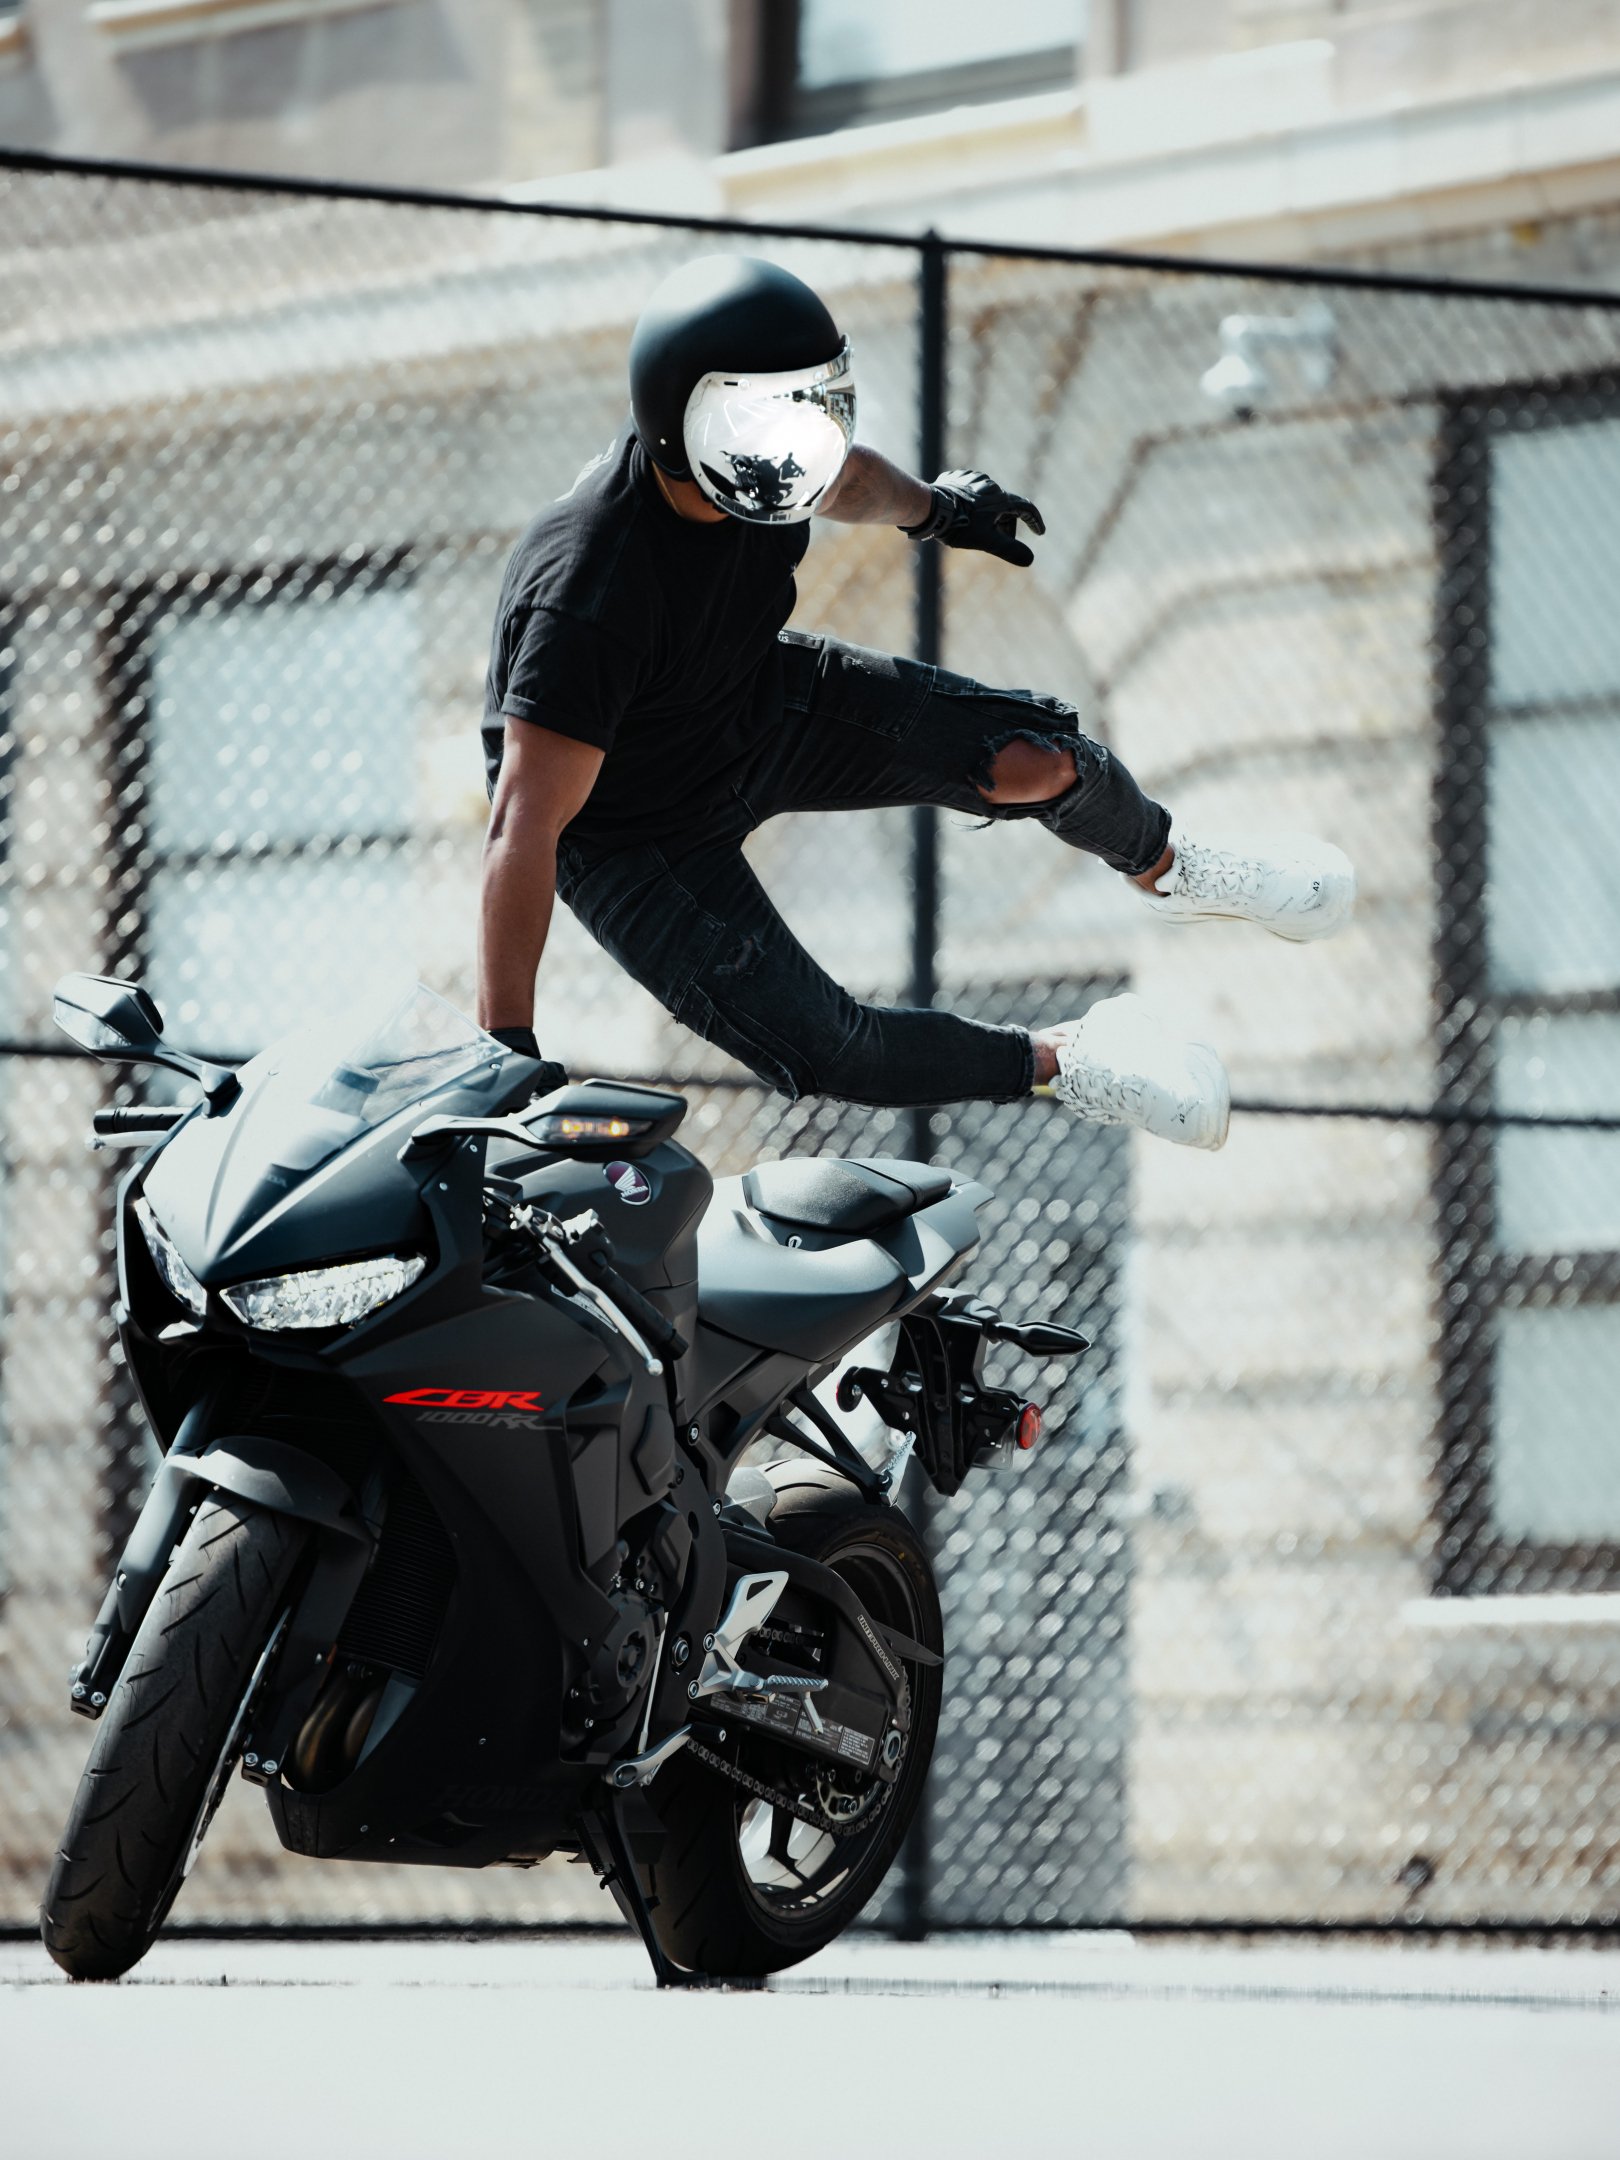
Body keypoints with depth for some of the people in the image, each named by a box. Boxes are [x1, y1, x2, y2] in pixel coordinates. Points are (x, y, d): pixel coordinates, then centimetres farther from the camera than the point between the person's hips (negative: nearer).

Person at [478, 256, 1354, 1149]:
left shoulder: (746, 457, -21)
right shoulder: (587, 590, -42)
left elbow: (838, 474, 7)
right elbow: (524, 830, -41)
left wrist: (930, 507, 30)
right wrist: (506, 1056, -42)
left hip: (750, 700, 6)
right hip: (628, 831, -6)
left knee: (1033, 758, -5)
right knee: (819, 1051, -16)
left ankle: (1171, 870, 28)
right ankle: (1066, 1061, 8)